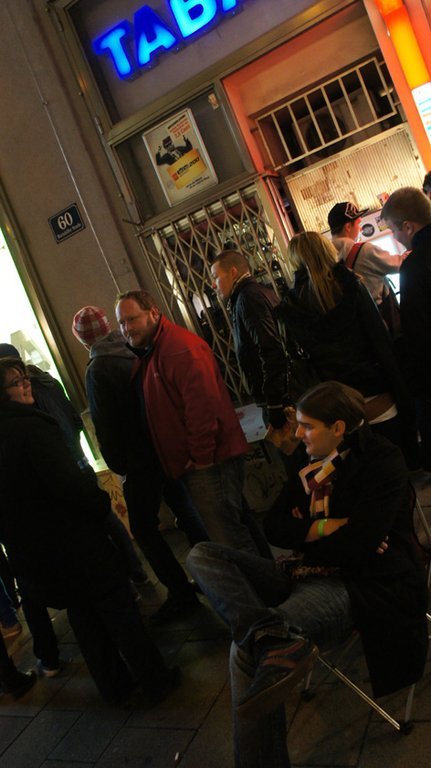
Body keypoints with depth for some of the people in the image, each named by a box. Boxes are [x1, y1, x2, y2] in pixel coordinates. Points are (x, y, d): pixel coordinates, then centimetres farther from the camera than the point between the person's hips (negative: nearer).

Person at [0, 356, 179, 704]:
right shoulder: (31, 427, -24)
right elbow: (68, 482, -27)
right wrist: (103, 503, -10)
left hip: (30, 555, 8)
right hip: (72, 542, -8)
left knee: (84, 616, 21)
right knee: (119, 610, 9)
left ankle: (114, 683, 35)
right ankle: (156, 680, 22)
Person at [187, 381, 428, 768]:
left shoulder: (381, 460, -6)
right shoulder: (312, 465, 15)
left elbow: (356, 544, -16)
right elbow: (274, 527, 10)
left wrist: (303, 534, -1)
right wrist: (322, 527, -8)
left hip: (354, 586, -9)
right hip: (305, 576, 9)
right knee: (203, 555, -12)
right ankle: (271, 634, -36)